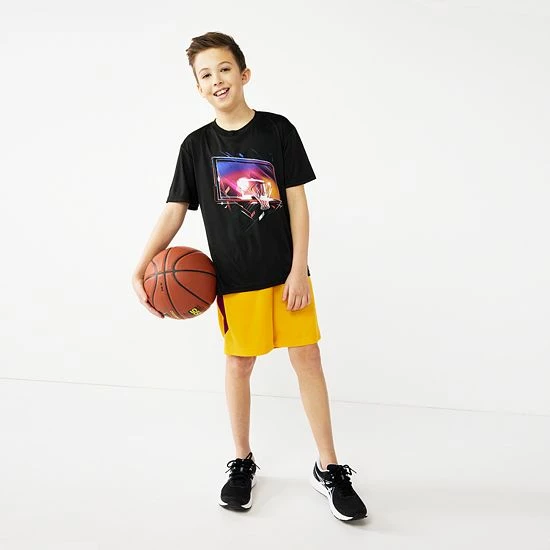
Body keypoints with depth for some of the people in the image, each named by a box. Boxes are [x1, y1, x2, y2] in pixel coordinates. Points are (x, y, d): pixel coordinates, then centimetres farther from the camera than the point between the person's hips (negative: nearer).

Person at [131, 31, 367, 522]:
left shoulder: (278, 130, -1)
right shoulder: (196, 145, 3)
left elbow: (297, 202, -2)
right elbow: (175, 211, 2)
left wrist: (299, 269, -8)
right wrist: (141, 268, -10)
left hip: (286, 273, 0)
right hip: (235, 278, 1)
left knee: (307, 358, 1)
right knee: (239, 364, 9)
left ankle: (329, 468, 16)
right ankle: (243, 463, 29)